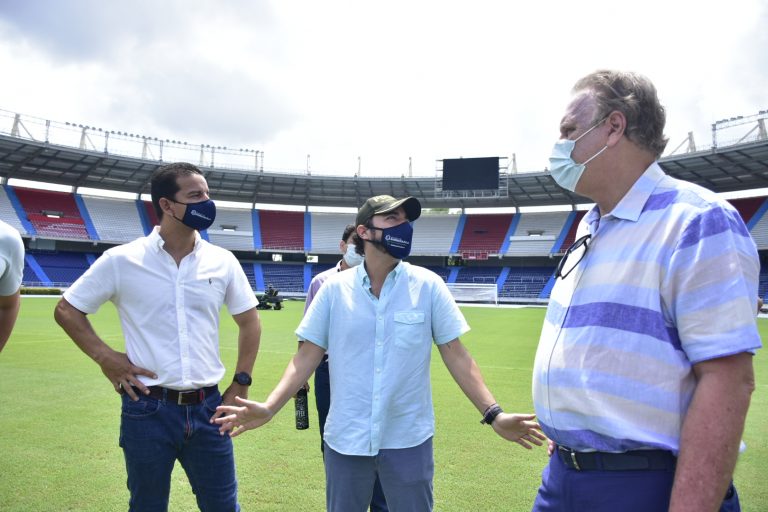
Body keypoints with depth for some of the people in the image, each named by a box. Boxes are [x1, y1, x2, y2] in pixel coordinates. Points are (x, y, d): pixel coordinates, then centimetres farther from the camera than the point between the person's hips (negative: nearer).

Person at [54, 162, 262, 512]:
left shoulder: (223, 262, 0)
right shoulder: (121, 260, -6)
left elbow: (249, 321, 9)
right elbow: (67, 310, 5)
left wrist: (241, 384, 4)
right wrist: (104, 358, -6)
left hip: (206, 408, 2)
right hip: (147, 410, -1)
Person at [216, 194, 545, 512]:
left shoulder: (428, 285, -5)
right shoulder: (334, 287, -4)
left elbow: (456, 355, -3)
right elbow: (308, 355, -2)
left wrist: (493, 414, -11)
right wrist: (269, 408, -13)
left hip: (409, 441, 0)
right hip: (345, 440, 1)